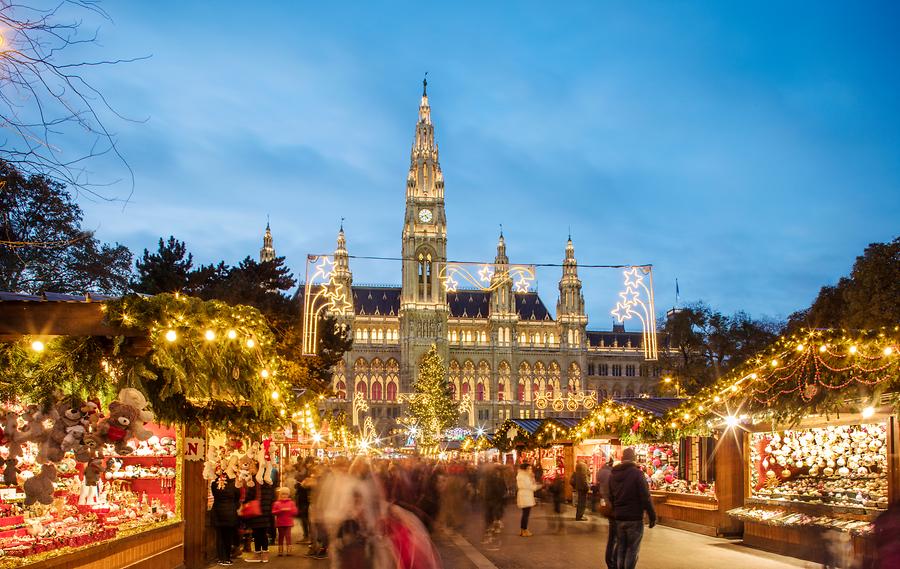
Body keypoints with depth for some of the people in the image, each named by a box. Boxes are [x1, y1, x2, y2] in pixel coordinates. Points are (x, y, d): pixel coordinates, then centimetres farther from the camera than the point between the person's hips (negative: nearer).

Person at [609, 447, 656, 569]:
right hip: (634, 518, -6)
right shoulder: (636, 473, -12)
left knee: (621, 547, 14)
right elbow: (645, 497, -15)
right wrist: (652, 516, -10)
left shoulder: (613, 475, 7)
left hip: (619, 518, 6)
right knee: (632, 549, 1)